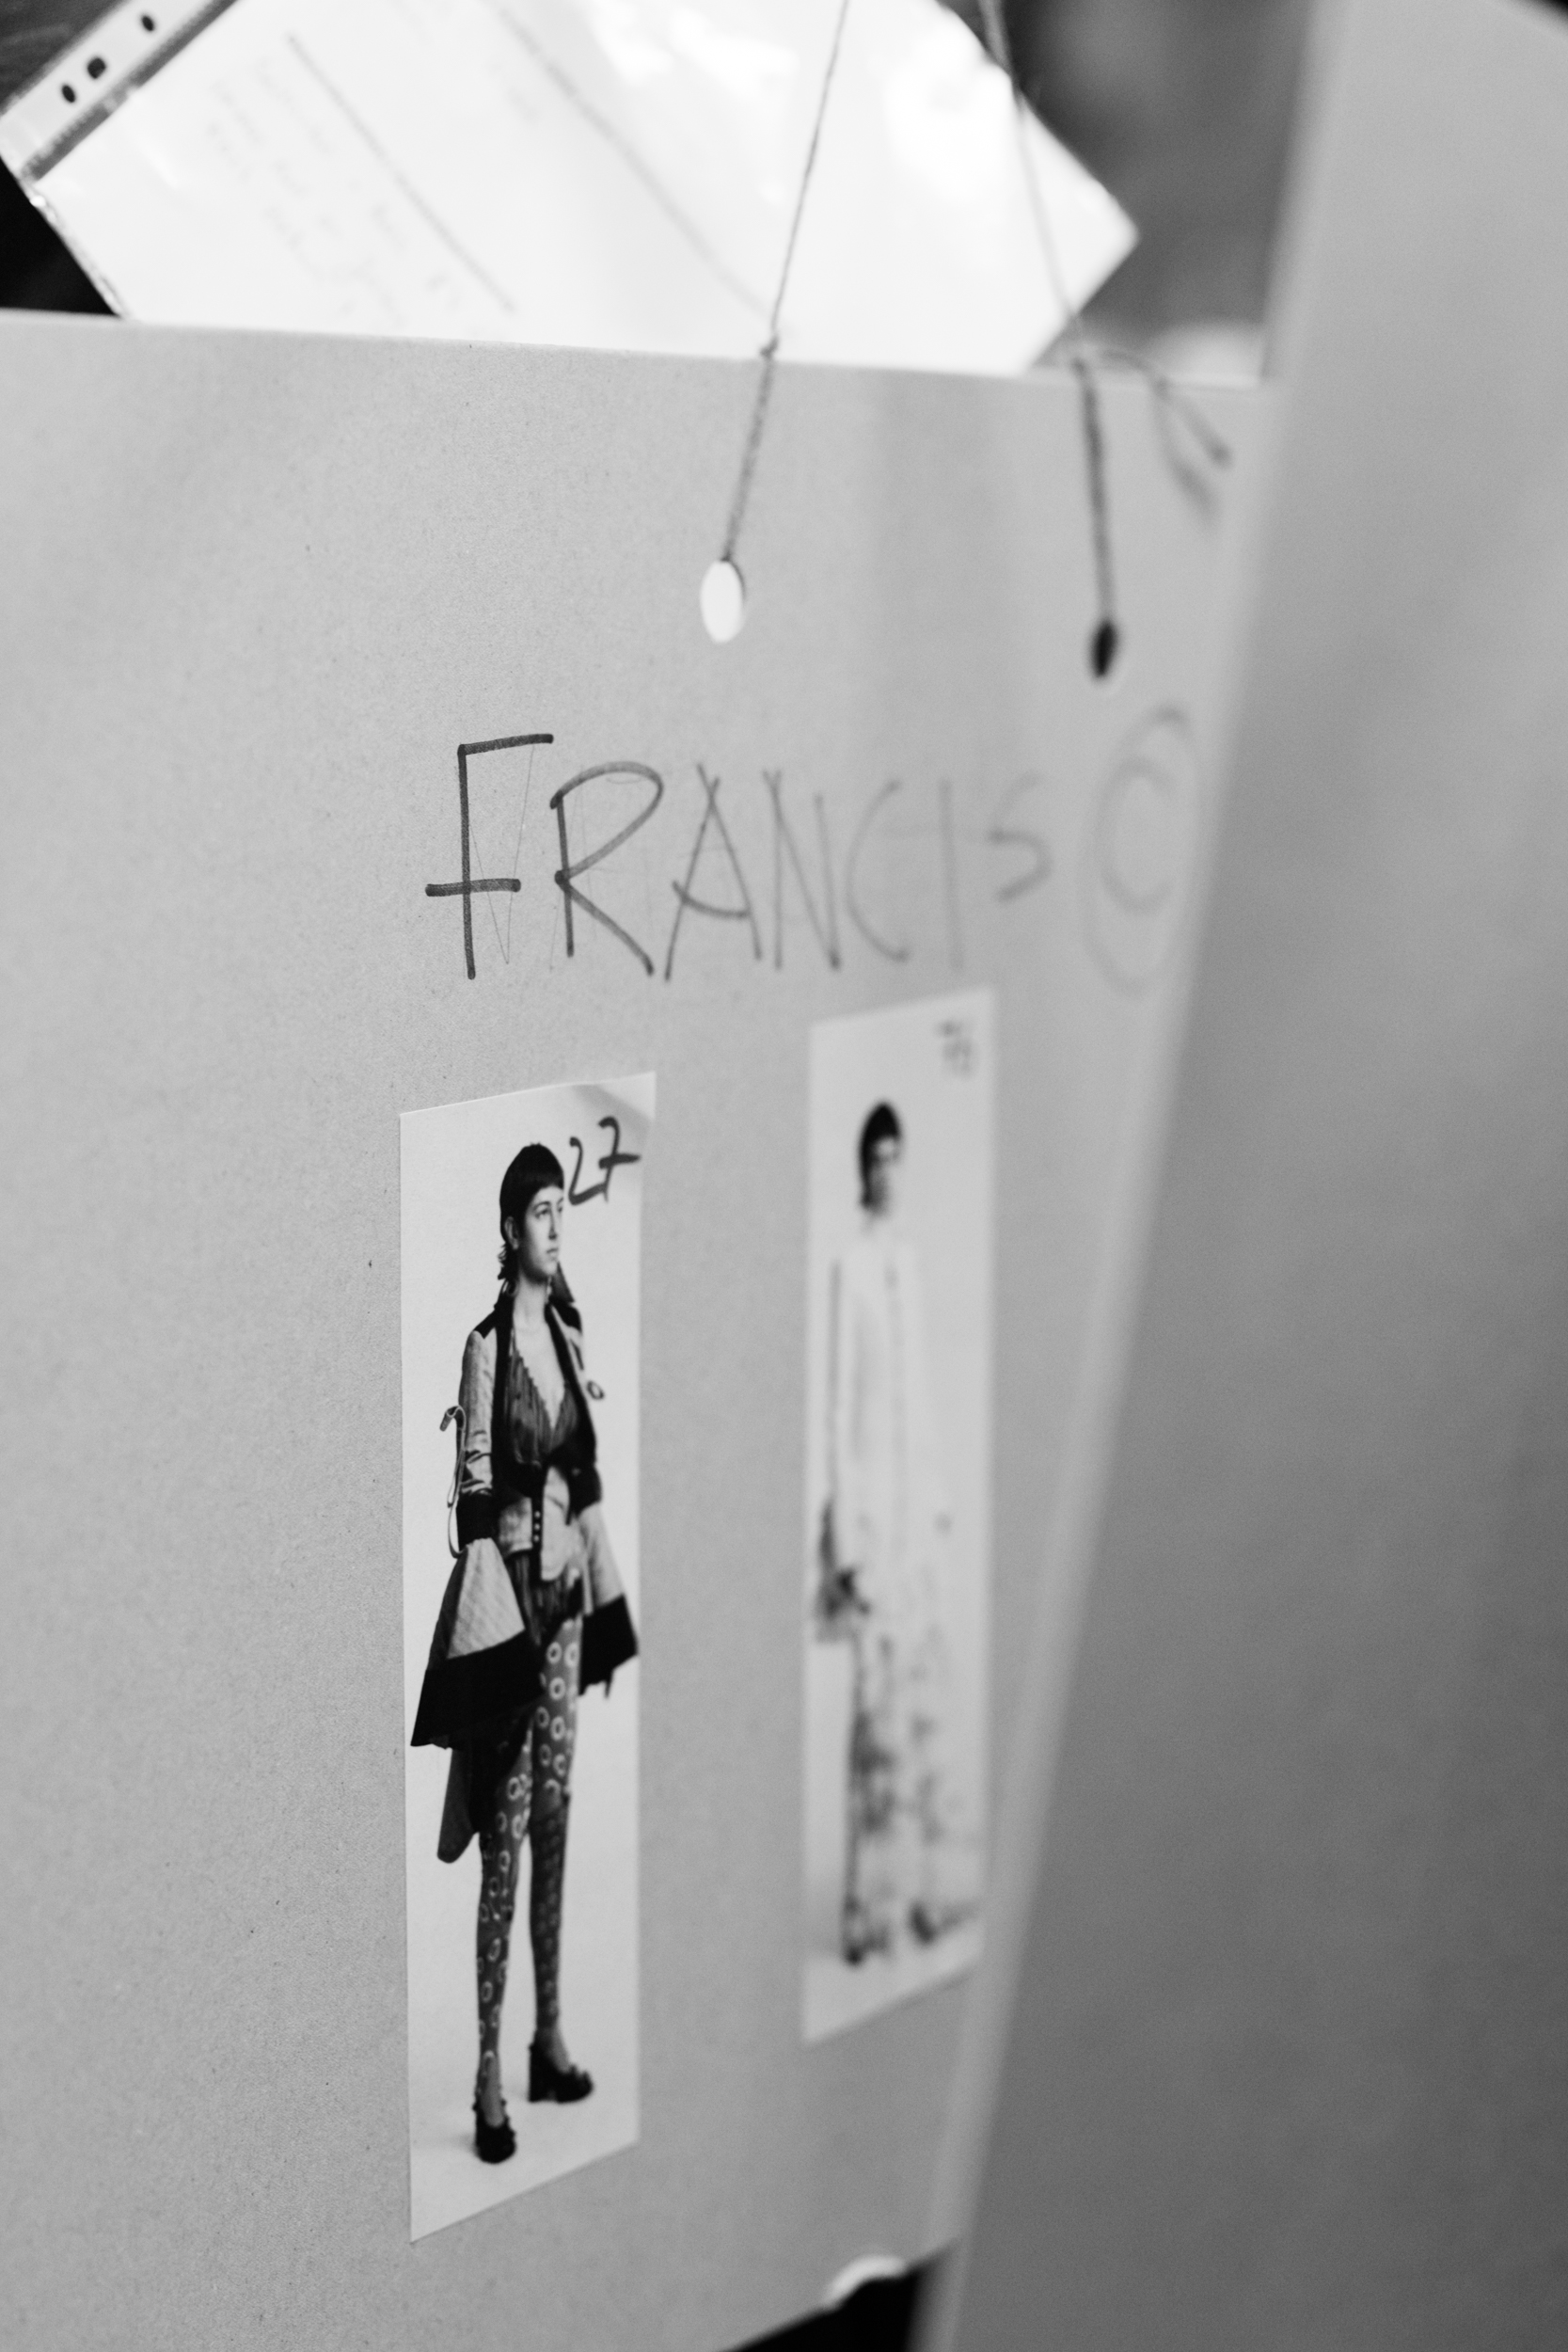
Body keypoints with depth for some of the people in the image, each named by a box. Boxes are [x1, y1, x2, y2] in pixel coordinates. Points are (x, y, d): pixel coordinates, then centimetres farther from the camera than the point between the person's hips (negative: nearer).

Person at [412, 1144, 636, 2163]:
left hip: (566, 1588, 7)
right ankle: (491, 2069, 0)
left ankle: (550, 2037, 23)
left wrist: (602, 1593, 14)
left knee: (556, 1813, 13)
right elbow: (472, 1494, -13)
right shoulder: (486, 1349, -12)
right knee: (505, 1831, -5)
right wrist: (490, 1618, -17)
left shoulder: (570, 1336, 10)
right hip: (505, 1586, -7)